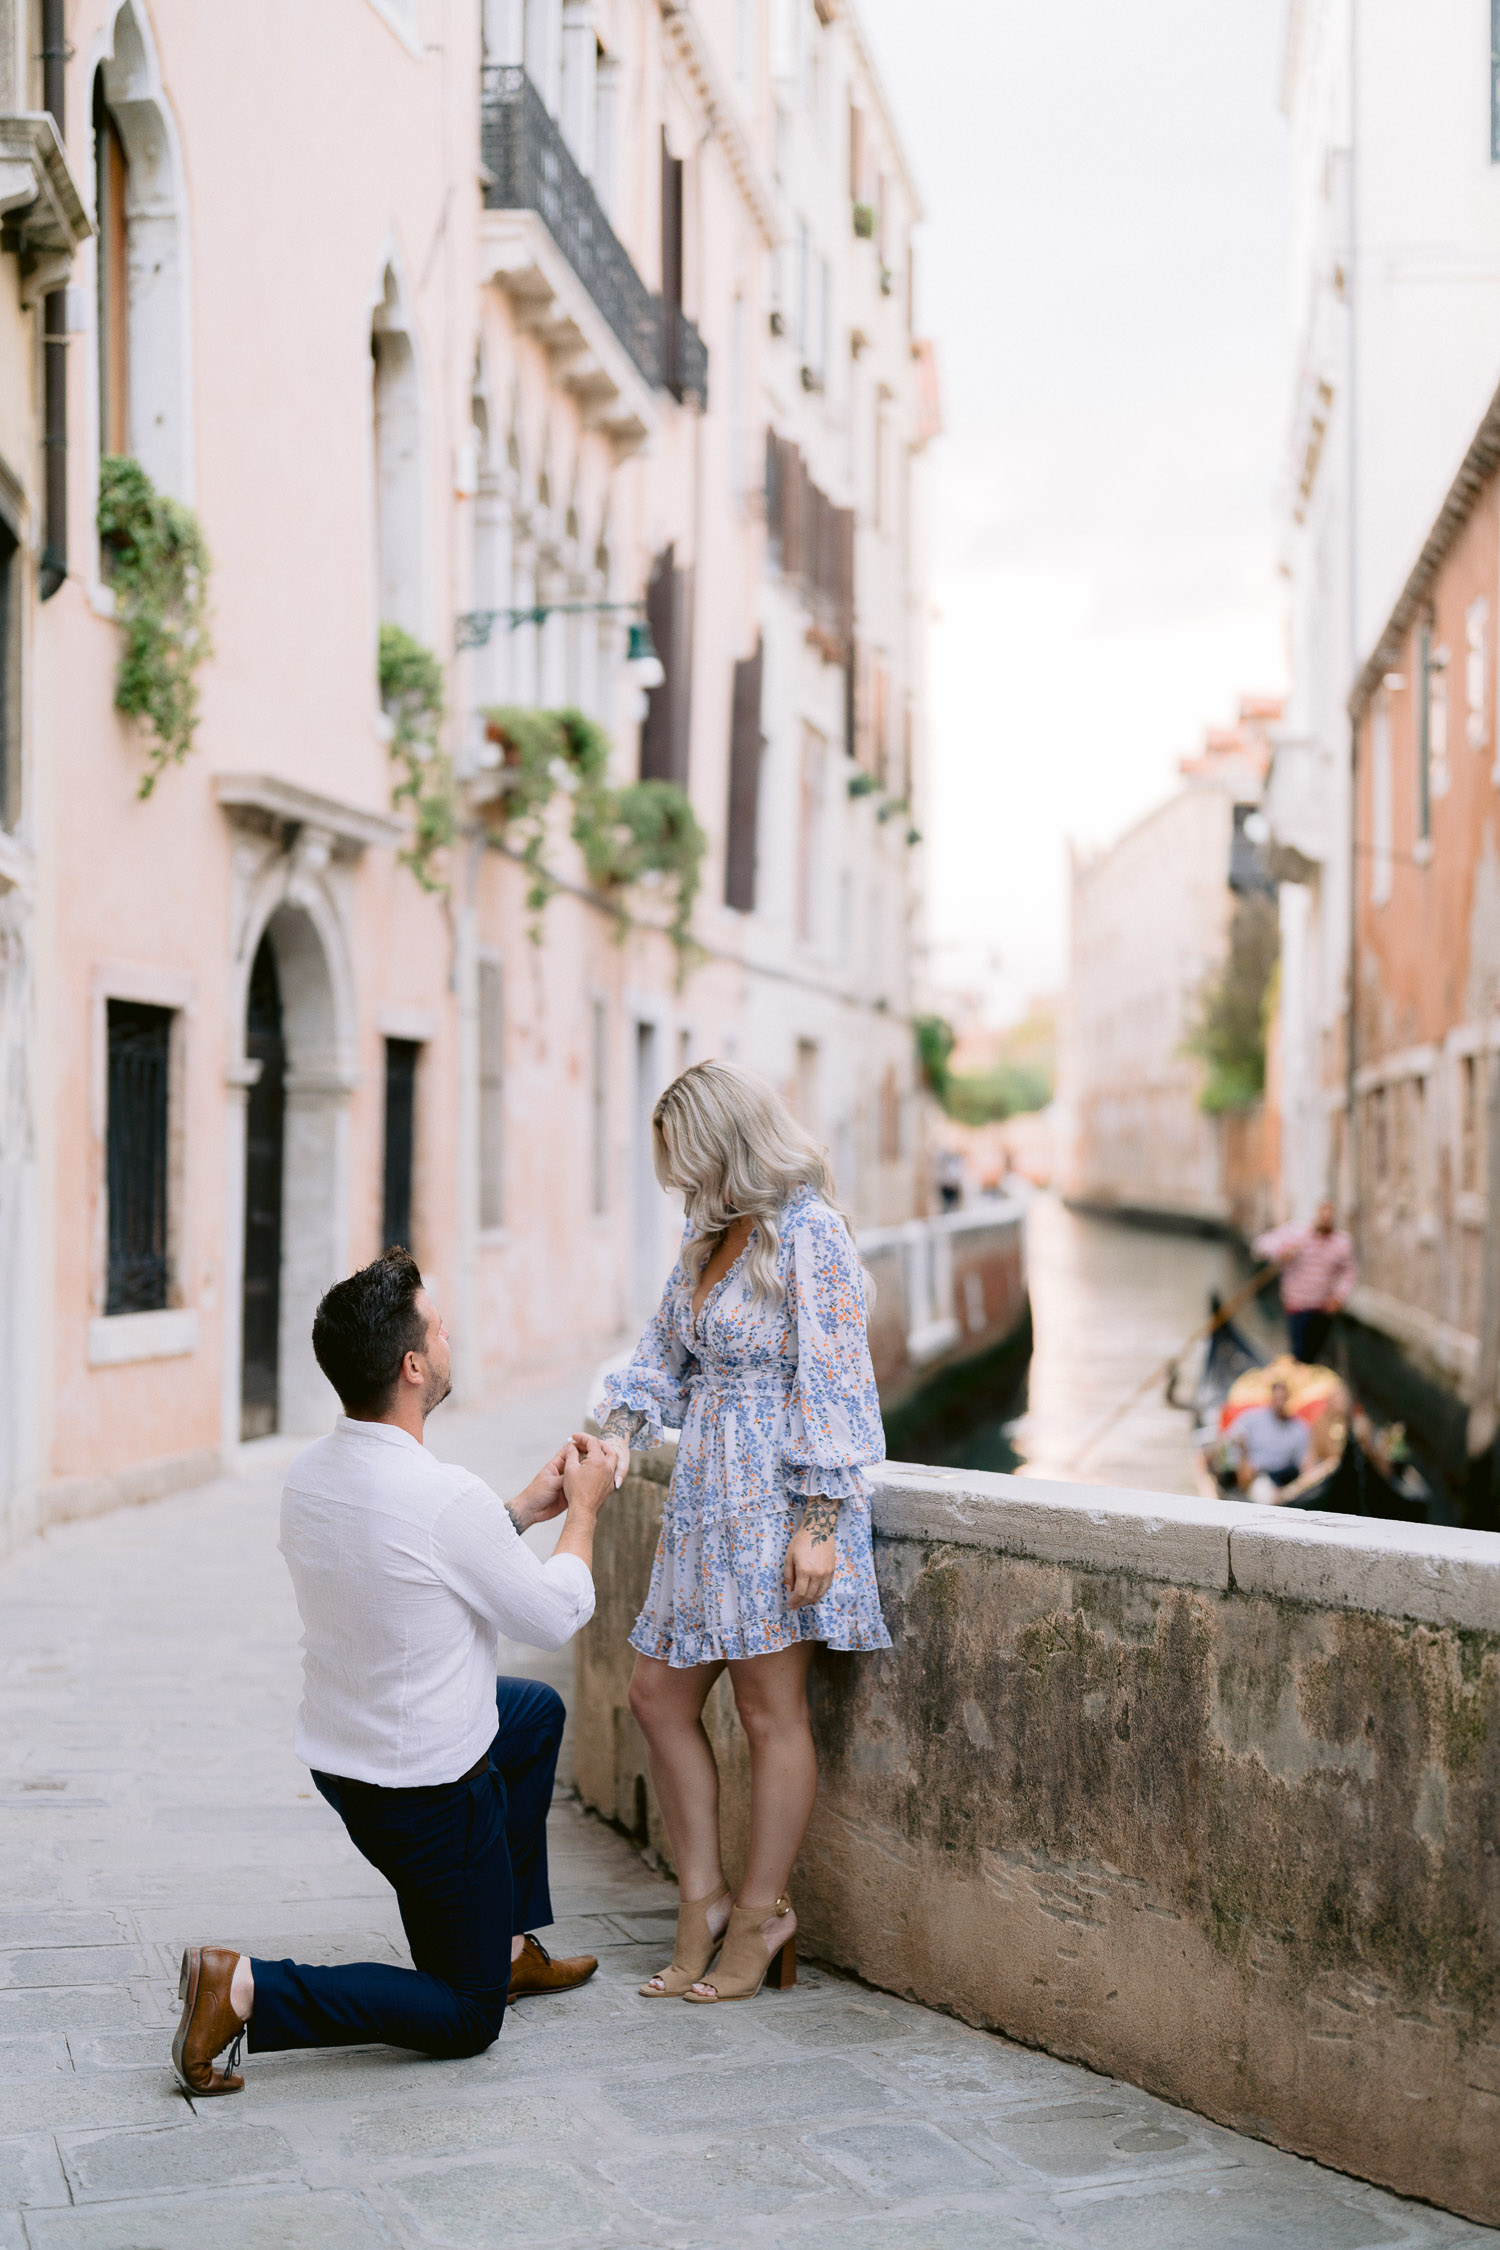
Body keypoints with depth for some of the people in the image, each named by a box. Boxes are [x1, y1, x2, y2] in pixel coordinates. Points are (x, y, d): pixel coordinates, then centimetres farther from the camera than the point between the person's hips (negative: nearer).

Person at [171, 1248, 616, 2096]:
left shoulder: (309, 1475, -5)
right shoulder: (446, 1497, -29)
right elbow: (556, 1616, -13)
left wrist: (526, 1508, 18)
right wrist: (583, 1508, 3)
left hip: (339, 1756, 8)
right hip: (427, 1789, -8)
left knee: (538, 1709, 32)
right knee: (465, 2019, 9)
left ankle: (512, 1946, 36)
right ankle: (250, 1991, -9)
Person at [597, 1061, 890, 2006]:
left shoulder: (809, 1235, -13)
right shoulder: (709, 1235, 13)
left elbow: (834, 1385, -15)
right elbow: (667, 1350, 20)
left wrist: (820, 1522, -18)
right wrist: (623, 1428, 1)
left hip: (780, 1495, -9)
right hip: (706, 1491, 9)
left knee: (770, 1708, -1)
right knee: (659, 1693, 9)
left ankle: (761, 1916, 10)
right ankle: (704, 1900, 18)